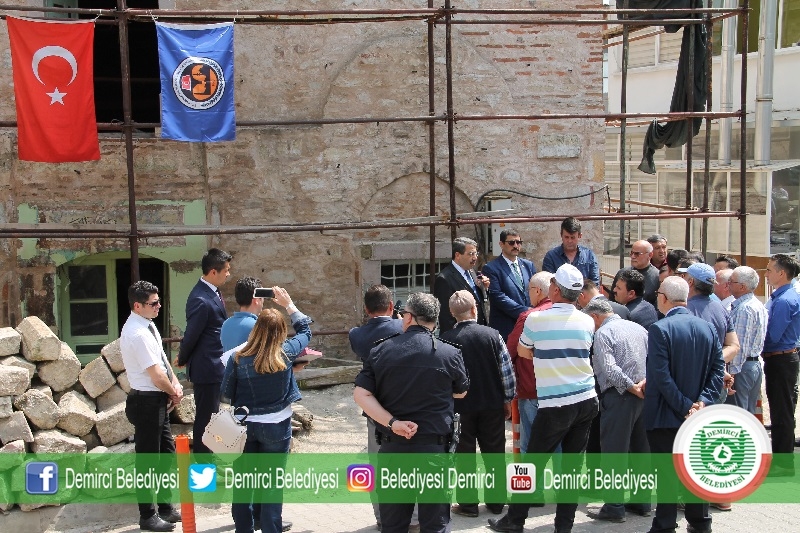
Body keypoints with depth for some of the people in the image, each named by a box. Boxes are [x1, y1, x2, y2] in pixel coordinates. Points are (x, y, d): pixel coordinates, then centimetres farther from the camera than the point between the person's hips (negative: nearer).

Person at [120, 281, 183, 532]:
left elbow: (163, 361, 12)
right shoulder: (137, 334, -24)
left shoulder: (148, 325, 6)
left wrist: (175, 384, -3)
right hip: (147, 402, -10)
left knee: (166, 452, 19)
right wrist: (173, 393, -6)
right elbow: (156, 374, -23)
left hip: (159, 400, 10)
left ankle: (165, 507, 34)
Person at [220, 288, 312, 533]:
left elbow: (226, 391, -2)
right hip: (276, 427, -1)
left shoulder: (239, 356, -12)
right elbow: (305, 330, 6)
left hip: (245, 425, 1)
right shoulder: (285, 353, -12)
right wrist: (288, 304, 14)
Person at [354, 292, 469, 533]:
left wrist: (392, 422, -13)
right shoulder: (450, 353, -7)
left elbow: (361, 394, -9)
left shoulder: (381, 350, -3)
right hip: (434, 446, -2)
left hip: (392, 445, 2)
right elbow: (461, 393, 9)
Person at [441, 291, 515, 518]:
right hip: (492, 405, 2)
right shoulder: (492, 335, -9)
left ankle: (468, 504, 17)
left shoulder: (445, 340, -13)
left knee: (465, 456, 10)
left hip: (460, 406, -1)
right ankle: (496, 502, 24)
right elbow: (507, 370, -6)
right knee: (494, 453, 14)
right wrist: (508, 399, 7)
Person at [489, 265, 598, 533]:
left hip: (555, 405, -4)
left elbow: (523, 352, 9)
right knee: (573, 465, 10)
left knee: (534, 463, 7)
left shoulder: (536, 319, -8)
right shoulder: (588, 322, 3)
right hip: (587, 400, 4)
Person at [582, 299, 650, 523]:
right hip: (644, 395, 7)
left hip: (619, 396, -7)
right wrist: (645, 382, -2)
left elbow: (609, 368, -19)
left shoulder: (603, 333, -7)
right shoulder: (638, 328, 14)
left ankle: (614, 507, 2)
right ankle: (642, 501, 24)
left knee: (614, 451, -1)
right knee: (640, 449, 15)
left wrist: (631, 387, -12)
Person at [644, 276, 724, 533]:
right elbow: (718, 370, -1)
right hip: (697, 415, 6)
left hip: (664, 415, -5)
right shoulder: (707, 327, 2)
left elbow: (661, 376, -21)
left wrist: (684, 407, -15)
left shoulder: (659, 329, -17)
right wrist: (701, 401, -7)